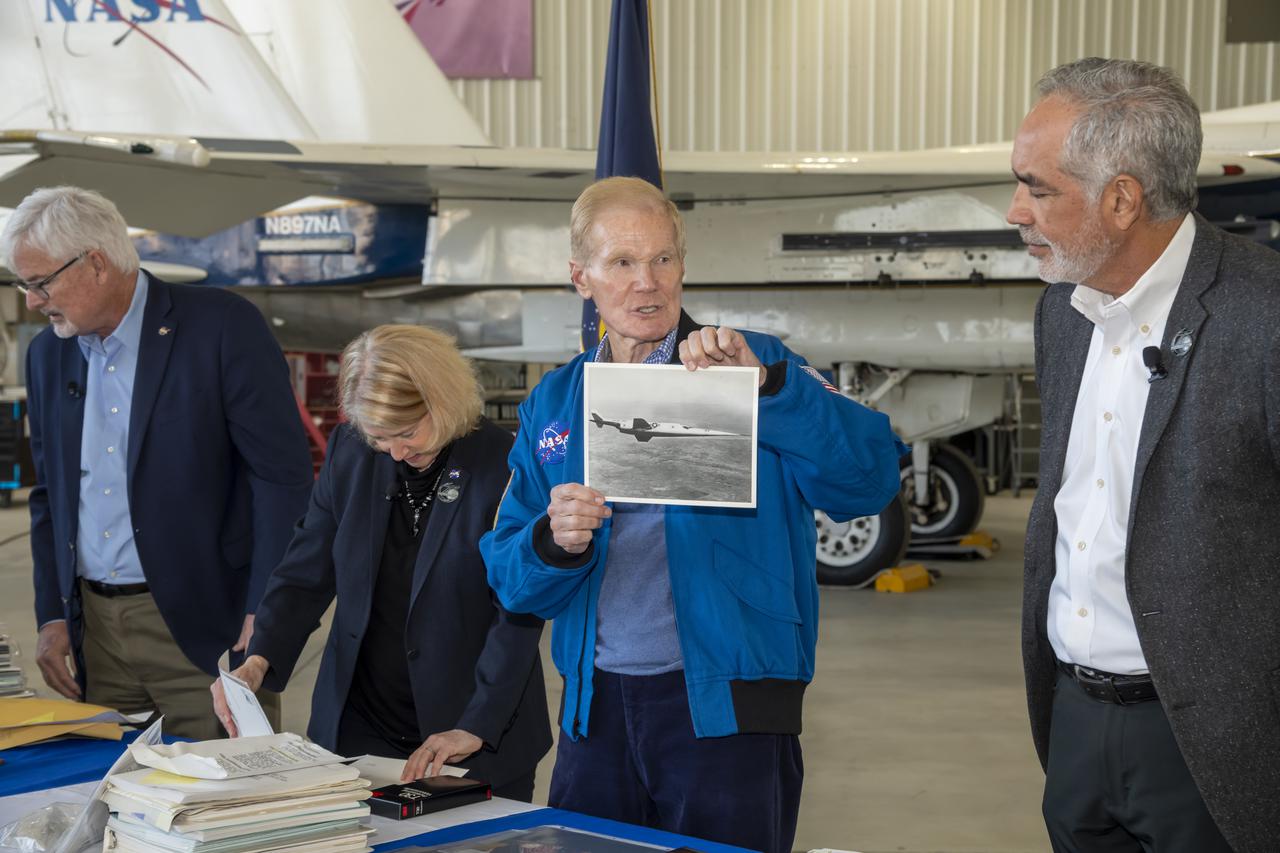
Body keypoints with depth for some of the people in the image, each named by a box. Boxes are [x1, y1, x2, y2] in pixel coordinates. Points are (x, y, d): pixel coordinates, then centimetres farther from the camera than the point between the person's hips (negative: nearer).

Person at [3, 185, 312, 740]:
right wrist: (52, 615, 9)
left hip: (205, 627, -5)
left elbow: (284, 476, -11)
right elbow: (50, 495, 18)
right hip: (95, 628, 6)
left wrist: (265, 613, -16)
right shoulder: (48, 353, 10)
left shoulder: (223, 327, -10)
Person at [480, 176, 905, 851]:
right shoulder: (552, 405, 10)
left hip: (727, 711, -3)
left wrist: (765, 385, -27)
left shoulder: (755, 367, -2)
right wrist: (555, 542, -15)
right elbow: (510, 580, 6)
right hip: (595, 712, 4)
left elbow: (868, 478, -16)